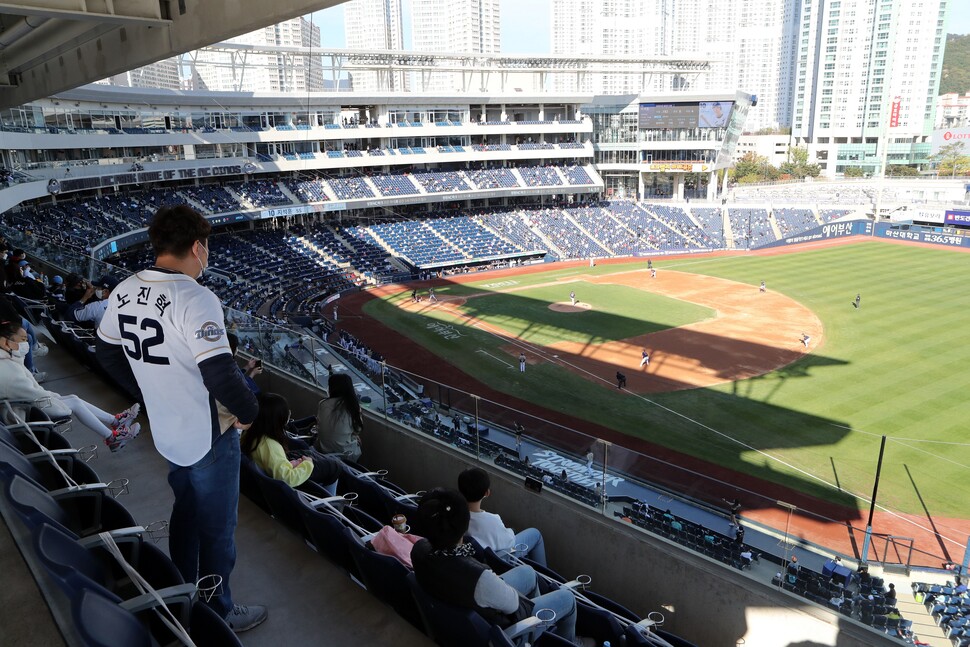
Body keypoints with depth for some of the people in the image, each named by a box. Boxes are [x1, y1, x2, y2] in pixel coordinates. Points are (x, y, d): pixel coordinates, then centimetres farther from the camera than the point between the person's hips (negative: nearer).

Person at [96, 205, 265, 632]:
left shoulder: (125, 291, -2)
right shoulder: (195, 300, -27)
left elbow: (108, 354, 12)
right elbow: (221, 376, -32)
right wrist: (248, 411, -14)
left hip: (166, 432, 8)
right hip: (209, 439, -8)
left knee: (185, 512, 28)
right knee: (217, 530, 12)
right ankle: (218, 614, 31)